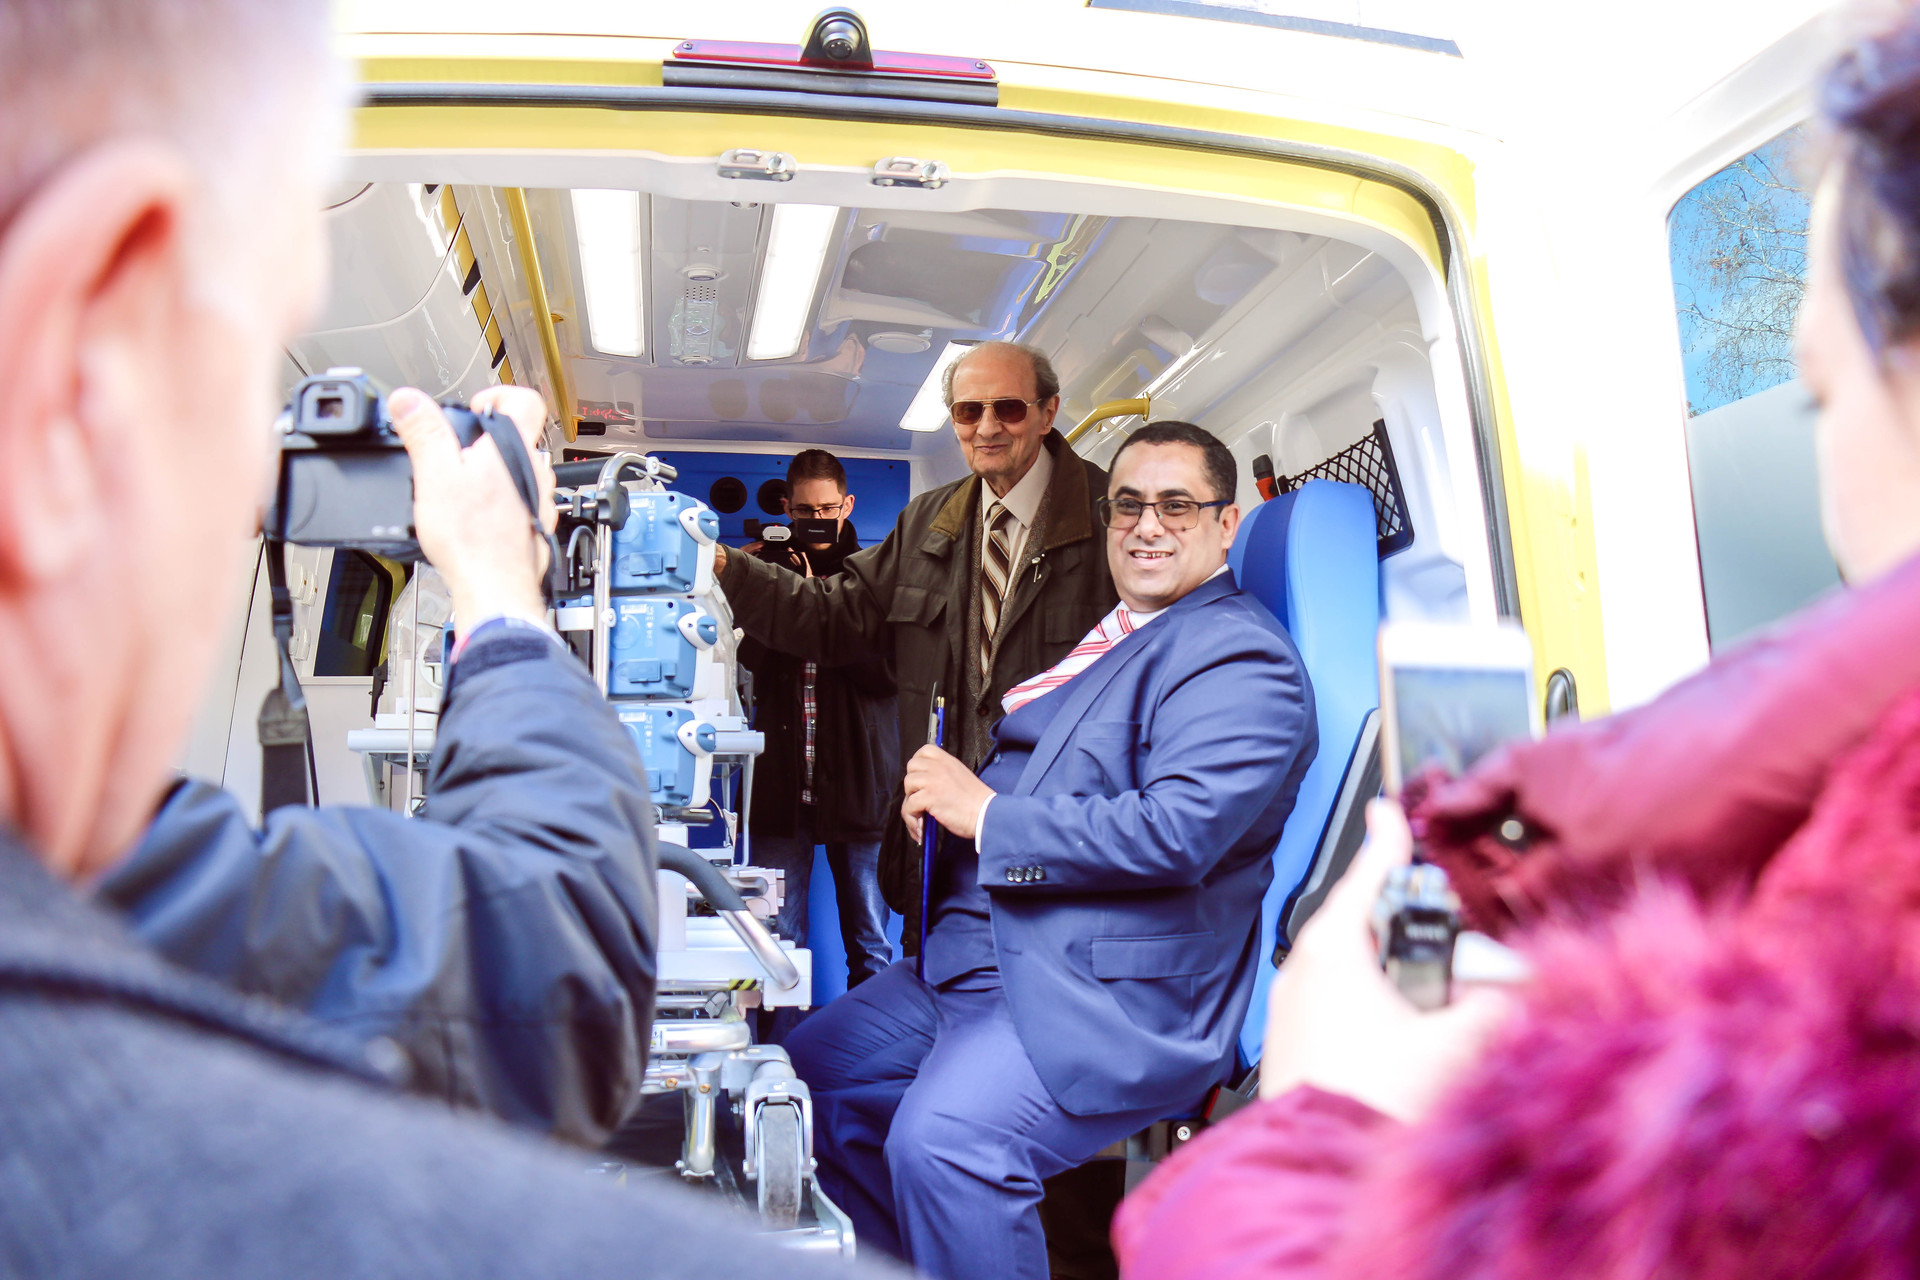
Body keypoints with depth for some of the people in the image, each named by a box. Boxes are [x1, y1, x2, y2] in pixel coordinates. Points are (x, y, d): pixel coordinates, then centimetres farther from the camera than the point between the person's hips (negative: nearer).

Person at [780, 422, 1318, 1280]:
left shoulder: (1240, 658, -11)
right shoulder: (1103, 638, 18)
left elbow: (1176, 832, -24)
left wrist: (985, 812, -17)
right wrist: (944, 804, 2)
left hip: (1113, 996, -10)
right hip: (975, 955, 10)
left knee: (940, 1137, -30)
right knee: (809, 1075, 11)